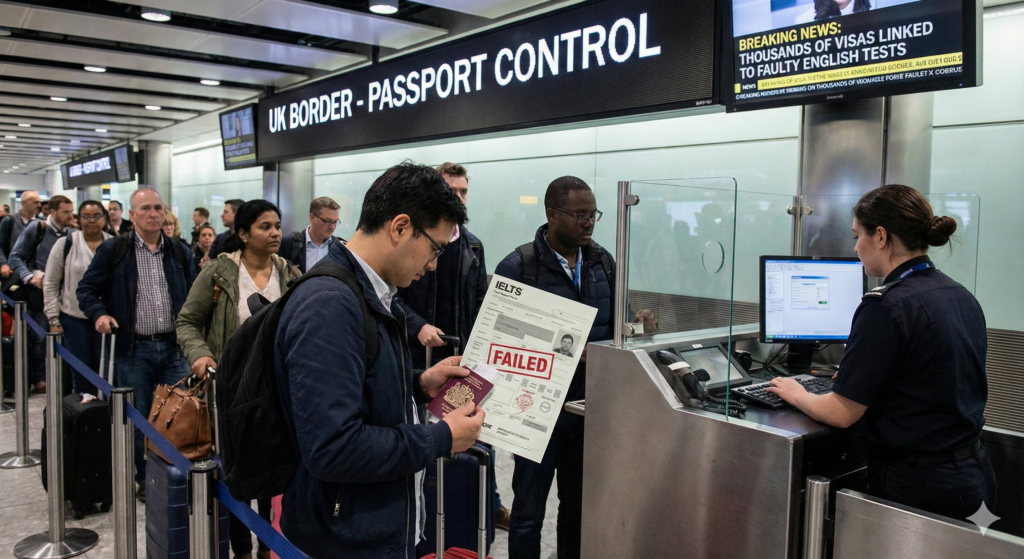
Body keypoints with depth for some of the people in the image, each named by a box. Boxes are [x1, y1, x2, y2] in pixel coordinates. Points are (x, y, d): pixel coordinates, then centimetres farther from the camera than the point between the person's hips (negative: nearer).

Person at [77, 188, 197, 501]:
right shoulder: (113, 250, 0)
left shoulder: (179, 251, 9)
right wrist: (99, 313, -14)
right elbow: (87, 289, 5)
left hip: (174, 347, 2)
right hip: (133, 349, -2)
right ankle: (144, 479, 23)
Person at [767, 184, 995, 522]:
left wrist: (796, 395, 2)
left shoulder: (886, 307, -20)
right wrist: (859, 372, 26)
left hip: (919, 488, -9)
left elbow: (841, 413, -17)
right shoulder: (962, 296, 6)